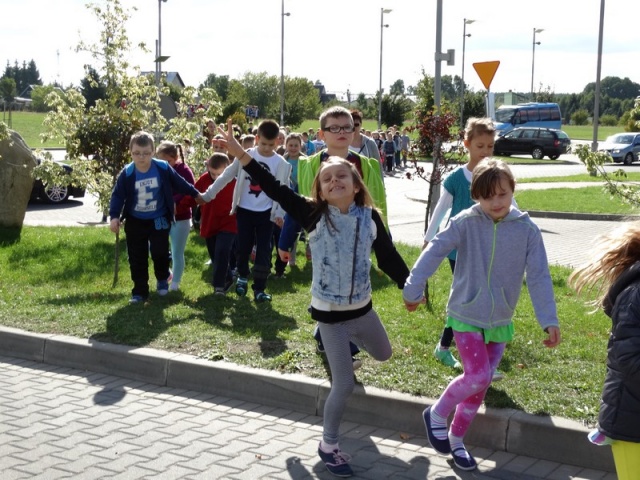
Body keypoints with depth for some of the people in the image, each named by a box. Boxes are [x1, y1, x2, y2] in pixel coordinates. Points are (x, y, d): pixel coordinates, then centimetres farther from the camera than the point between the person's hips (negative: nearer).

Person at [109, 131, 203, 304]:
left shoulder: (163, 168, -12)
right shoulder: (126, 174, -13)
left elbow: (179, 183, 3)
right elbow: (117, 195, -10)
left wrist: (196, 194, 14)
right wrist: (114, 216, -23)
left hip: (159, 220, -1)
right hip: (135, 222, 1)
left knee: (160, 252, -8)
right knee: (137, 259, 4)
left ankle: (162, 278, 24)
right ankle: (140, 291, 16)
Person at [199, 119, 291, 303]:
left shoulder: (282, 164, -5)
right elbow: (226, 177, 0)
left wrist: (280, 213, -11)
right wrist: (207, 195, -1)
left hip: (266, 213, 0)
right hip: (245, 211, 0)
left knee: (264, 251, 0)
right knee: (243, 247, 7)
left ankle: (259, 289, 9)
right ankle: (242, 276, 34)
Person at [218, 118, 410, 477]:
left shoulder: (371, 217, -6)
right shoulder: (314, 215, -12)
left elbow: (389, 256, 3)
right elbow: (276, 190, -16)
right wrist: (243, 156, -22)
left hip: (362, 307, 4)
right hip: (329, 312, -4)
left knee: (384, 354, 27)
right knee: (344, 385, -3)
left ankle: (351, 340, 56)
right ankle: (329, 445, 18)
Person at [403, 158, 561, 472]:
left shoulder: (527, 230, -9)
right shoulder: (466, 222, -14)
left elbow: (539, 277, -9)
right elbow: (434, 252, -15)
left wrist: (549, 320, -13)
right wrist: (413, 289, -19)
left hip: (500, 322, 3)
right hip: (466, 316, -3)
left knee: (480, 385, 11)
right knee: (477, 377, -16)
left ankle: (456, 439, 30)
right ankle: (437, 414, 11)